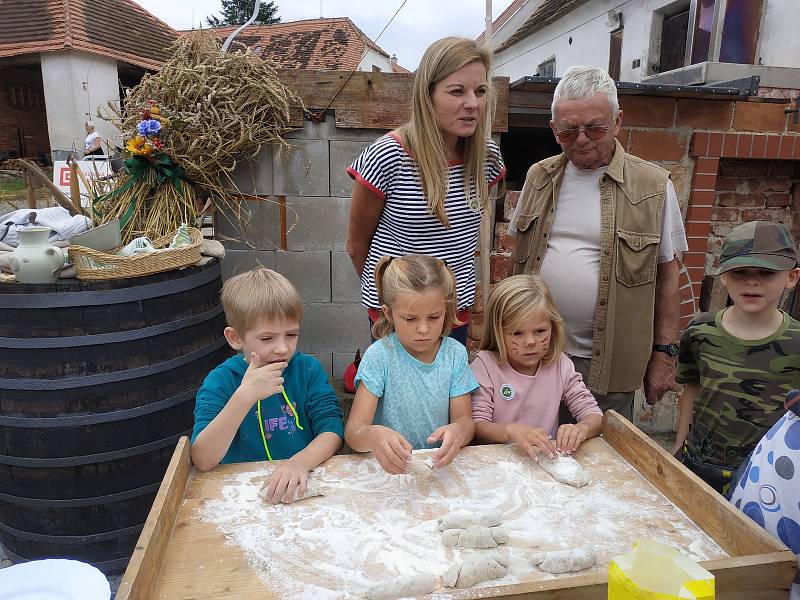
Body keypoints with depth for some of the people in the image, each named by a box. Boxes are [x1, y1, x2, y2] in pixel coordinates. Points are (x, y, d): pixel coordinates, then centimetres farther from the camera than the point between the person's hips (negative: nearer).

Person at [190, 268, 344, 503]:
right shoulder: (221, 381, -6)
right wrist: (245, 396, -25)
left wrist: (300, 462, -25)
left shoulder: (308, 369, 0)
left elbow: (332, 431, -6)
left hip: (303, 486, 2)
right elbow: (202, 460, -15)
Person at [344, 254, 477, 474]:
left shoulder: (455, 353, -1)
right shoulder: (379, 356, -9)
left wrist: (457, 431, -25)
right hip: (390, 470, -2)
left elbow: (465, 420, -1)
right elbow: (353, 431, -13)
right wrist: (374, 436, -37)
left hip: (442, 465, 3)